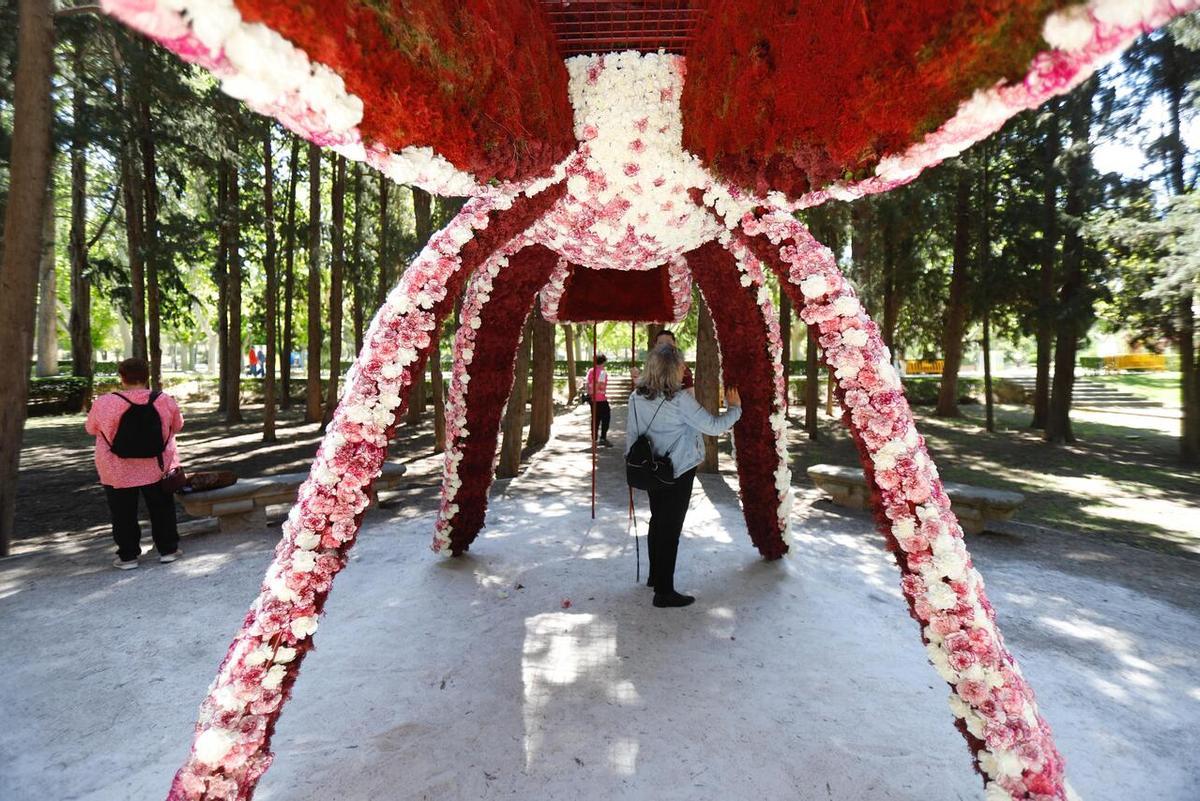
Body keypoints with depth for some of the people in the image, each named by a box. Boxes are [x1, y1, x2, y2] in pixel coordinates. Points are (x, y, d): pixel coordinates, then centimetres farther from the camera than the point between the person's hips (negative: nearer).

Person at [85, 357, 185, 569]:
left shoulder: (104, 403, -13)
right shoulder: (165, 401, -10)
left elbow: (91, 429, 4)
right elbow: (177, 426, 6)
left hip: (118, 472, -1)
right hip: (158, 468, 1)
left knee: (124, 515, 12)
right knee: (162, 510, 15)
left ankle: (128, 556, 19)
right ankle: (168, 549, 21)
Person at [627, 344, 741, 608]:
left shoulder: (636, 397, -2)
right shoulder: (680, 399, -20)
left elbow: (631, 436, 5)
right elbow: (713, 426, -18)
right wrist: (735, 407, -2)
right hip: (678, 472, -6)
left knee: (657, 521, 21)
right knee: (671, 527, 2)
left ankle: (655, 576, 37)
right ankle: (664, 591, 10)